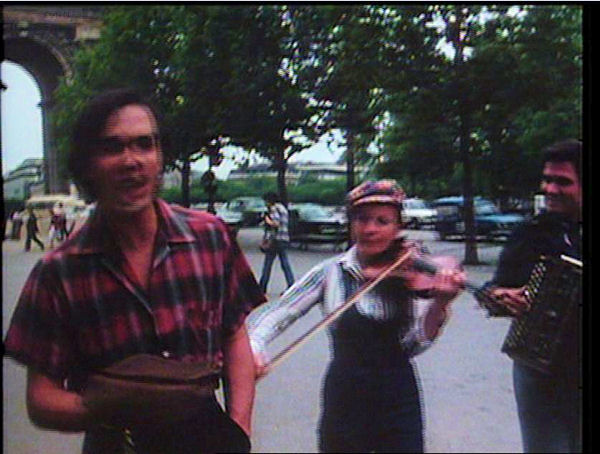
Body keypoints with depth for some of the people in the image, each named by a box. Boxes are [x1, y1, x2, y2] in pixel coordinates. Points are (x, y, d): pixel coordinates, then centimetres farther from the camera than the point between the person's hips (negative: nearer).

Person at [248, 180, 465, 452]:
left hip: (399, 401, 0)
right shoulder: (331, 272, -7)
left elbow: (414, 345, -12)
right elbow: (275, 313, -10)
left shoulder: (412, 274, -7)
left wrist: (439, 305, -28)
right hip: (345, 399, 0)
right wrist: (254, 345, -29)